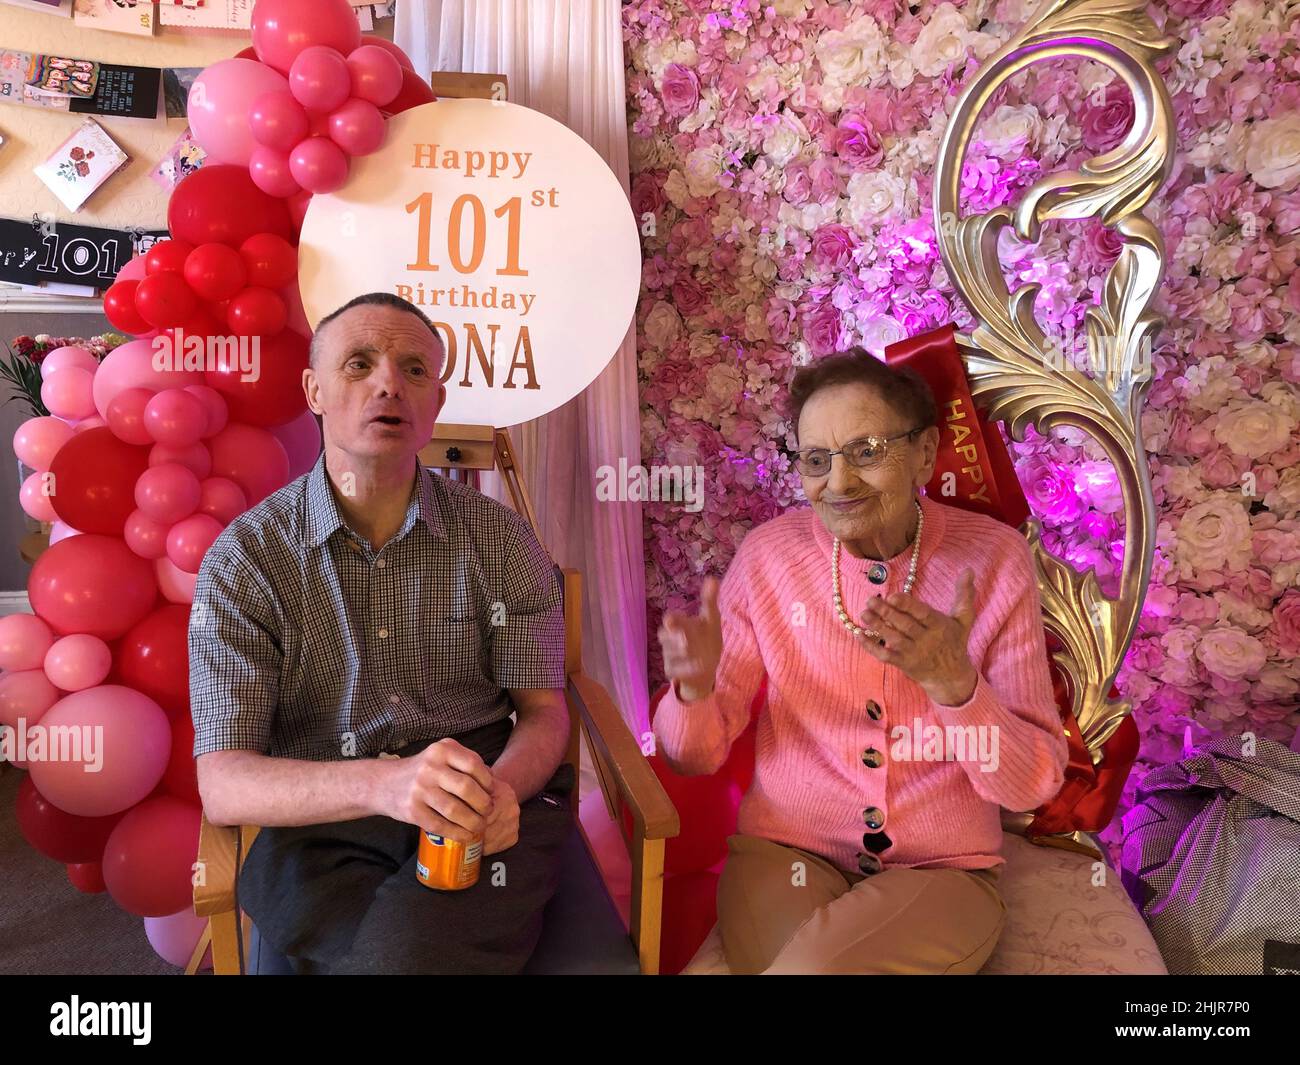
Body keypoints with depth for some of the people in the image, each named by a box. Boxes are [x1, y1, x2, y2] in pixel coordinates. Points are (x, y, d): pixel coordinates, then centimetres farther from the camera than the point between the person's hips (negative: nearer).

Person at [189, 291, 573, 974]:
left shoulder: (499, 539, 1)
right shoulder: (244, 557, -4)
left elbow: (543, 709, 4)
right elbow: (223, 786, -11)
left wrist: (502, 787, -21)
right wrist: (381, 782, -32)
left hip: (492, 815, 1)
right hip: (321, 827, 0)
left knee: (406, 949, -29)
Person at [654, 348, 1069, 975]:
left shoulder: (995, 559, -8)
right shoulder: (767, 554, -6)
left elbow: (1034, 786, -9)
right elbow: (696, 756, -2)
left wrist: (953, 680, -28)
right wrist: (695, 688, -25)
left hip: (940, 871, 0)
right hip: (781, 853, 1)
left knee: (819, 963, -29)